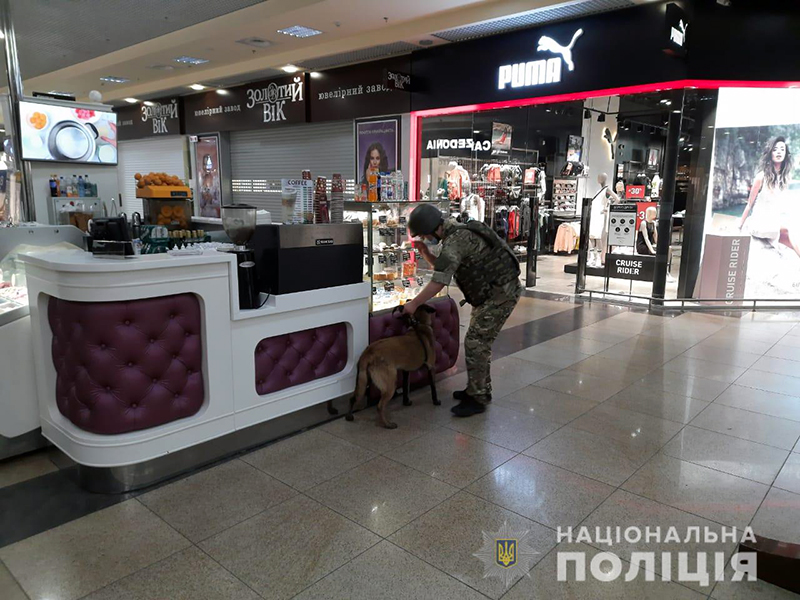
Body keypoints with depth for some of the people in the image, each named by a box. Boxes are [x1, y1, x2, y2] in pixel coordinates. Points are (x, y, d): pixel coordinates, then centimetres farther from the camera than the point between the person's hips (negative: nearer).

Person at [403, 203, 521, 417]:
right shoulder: (457, 233, 10)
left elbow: (439, 281, -24)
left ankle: (477, 399, 0)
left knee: (475, 343, -8)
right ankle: (481, 390, 28)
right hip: (492, 293, 10)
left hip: (500, 293, -10)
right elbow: (444, 267, 19)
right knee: (479, 342, 16)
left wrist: (414, 304, -16)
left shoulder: (456, 240, -22)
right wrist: (426, 253, 3)